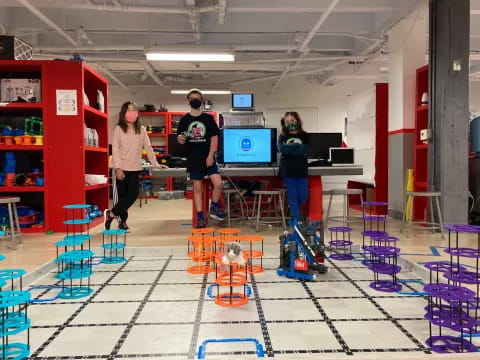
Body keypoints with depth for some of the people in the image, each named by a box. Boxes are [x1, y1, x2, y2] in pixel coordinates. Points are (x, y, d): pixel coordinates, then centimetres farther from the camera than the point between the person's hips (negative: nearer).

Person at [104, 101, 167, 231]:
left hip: (136, 169, 3)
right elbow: (115, 149, -7)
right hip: (122, 168, -3)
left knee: (133, 195, -4)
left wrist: (155, 164, 0)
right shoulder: (119, 129, -2)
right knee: (123, 195, 2)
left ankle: (111, 214, 12)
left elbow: (148, 147, 7)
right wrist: (118, 168, -15)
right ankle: (123, 221, 17)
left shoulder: (141, 130, 7)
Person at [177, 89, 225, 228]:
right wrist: (180, 139, -19)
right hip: (193, 159, 0)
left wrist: (210, 156, -7)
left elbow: (214, 137, 1)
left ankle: (214, 208, 13)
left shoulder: (208, 118, 3)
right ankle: (200, 217, 14)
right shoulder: (184, 119, 4)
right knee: (197, 188, 4)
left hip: (208, 158, 0)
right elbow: (179, 137, 7)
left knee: (218, 183, -11)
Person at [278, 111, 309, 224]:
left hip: (301, 170, 0)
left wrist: (289, 147, -11)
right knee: (292, 196, -1)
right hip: (287, 170, 0)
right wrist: (297, 147, -13)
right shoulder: (282, 137, 9)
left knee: (303, 196, 0)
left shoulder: (305, 136, 5)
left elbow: (305, 150, -11)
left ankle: (295, 211, 31)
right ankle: (298, 221, 5)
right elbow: (281, 148, -10)